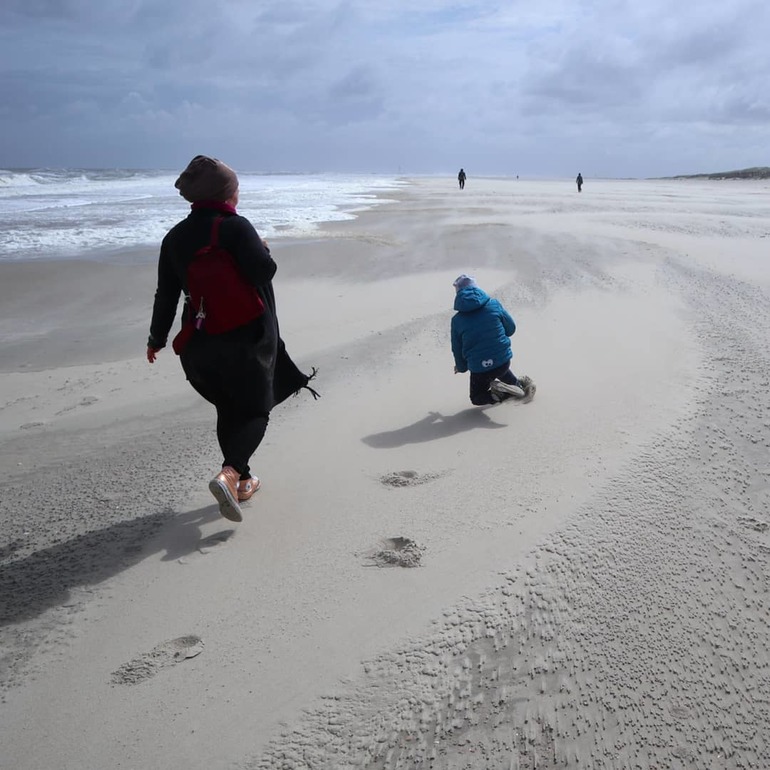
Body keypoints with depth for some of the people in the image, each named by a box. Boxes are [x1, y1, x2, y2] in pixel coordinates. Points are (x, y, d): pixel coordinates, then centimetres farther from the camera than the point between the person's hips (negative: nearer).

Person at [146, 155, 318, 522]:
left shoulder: (176, 237, 8)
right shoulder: (235, 226, -10)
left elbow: (166, 295, 10)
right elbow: (264, 271, -18)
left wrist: (157, 339, 21)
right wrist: (263, 249, 5)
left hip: (200, 343, 6)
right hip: (247, 337, -5)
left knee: (228, 410, 20)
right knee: (255, 410, 3)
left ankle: (242, 481, 28)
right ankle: (228, 474, -20)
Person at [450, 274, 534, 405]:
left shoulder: (457, 320, -5)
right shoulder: (493, 304, -4)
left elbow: (457, 349, 4)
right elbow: (511, 329, 6)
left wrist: (461, 367, 24)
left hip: (478, 368, -3)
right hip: (504, 360, 4)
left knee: (476, 398, 21)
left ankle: (502, 393, -5)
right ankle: (518, 384, 24)